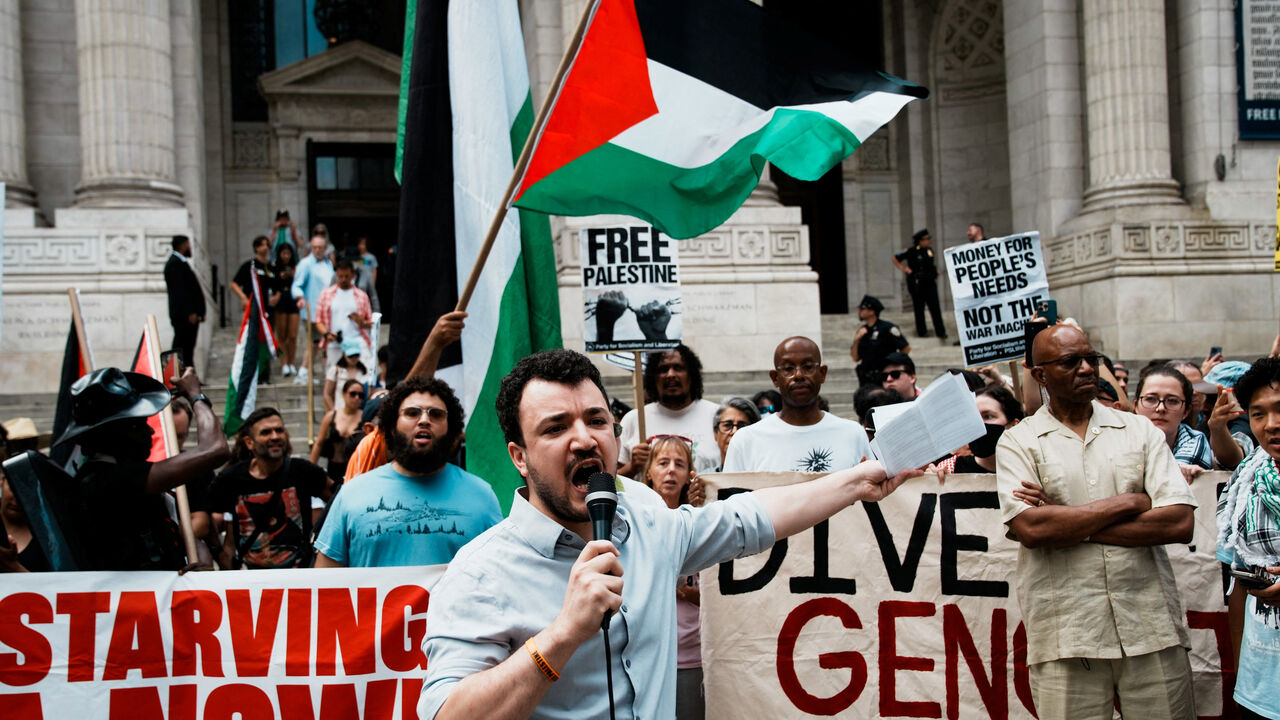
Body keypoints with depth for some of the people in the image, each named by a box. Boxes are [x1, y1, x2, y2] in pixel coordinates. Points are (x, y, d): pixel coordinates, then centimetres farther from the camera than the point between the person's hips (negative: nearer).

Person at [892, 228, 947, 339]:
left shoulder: (929, 250, 8)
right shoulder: (912, 251, -8)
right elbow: (895, 259, -1)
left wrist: (935, 270, 10)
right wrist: (904, 269, -7)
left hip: (930, 283, 4)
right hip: (917, 283, -4)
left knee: (935, 307, -1)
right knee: (919, 308, 5)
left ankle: (940, 331, 0)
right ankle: (921, 331, 15)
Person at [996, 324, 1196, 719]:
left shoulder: (1140, 430, 10)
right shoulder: (1018, 442, 3)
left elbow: (1180, 523, -3)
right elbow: (1029, 529, -13)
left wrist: (1072, 528, -8)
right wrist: (1130, 503, -8)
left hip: (1152, 627, 2)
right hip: (1065, 637, -2)